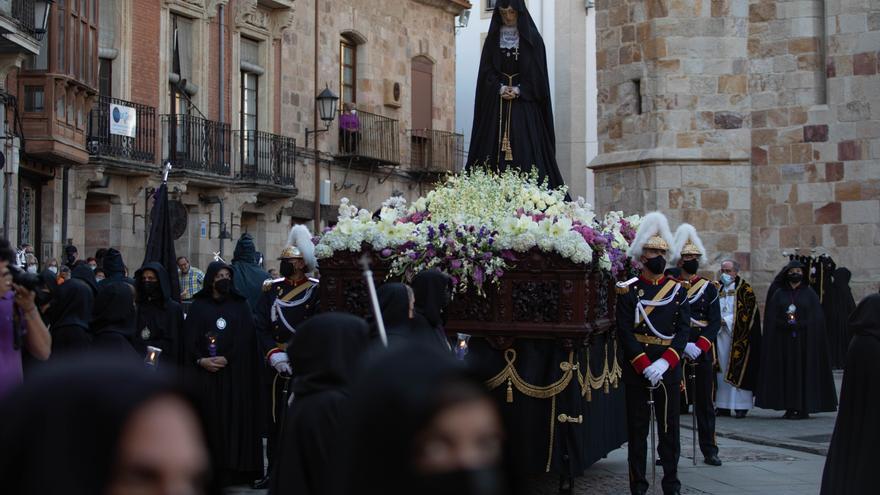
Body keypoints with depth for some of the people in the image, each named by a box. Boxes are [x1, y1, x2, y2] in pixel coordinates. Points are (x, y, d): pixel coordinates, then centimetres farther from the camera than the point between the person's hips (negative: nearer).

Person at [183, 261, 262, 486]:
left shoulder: (240, 306, 8)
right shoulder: (198, 306, 8)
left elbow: (245, 339, -1)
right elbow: (189, 339, 2)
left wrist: (226, 359, -14)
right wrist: (201, 360, -15)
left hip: (235, 373, 0)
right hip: (205, 372, 0)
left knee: (234, 419, -2)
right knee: (209, 419, -2)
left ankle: (233, 469, 2)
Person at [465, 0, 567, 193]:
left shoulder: (532, 38, 5)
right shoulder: (493, 39, 12)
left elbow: (537, 73, 0)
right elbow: (487, 71, 7)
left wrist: (518, 91, -12)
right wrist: (501, 88, -10)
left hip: (524, 105, -2)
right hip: (496, 108, 2)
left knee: (526, 152, -11)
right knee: (494, 153, -6)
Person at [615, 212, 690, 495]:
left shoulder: (677, 290, 7)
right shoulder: (628, 291, -1)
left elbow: (684, 330, 1)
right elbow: (624, 333, -7)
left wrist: (664, 363, -13)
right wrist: (645, 365, -15)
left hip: (669, 367, 2)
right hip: (636, 366, -2)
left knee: (669, 426, 6)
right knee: (637, 427, 4)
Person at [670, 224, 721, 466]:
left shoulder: (709, 288, 7)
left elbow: (715, 322, 1)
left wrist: (699, 346, -13)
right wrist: (684, 345, -14)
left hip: (703, 353, 1)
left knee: (705, 403, 5)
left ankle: (709, 451, 11)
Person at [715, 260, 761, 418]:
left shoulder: (745, 290, -2)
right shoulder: (718, 289, 15)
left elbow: (748, 312, -10)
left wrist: (728, 321, -13)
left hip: (738, 335, -5)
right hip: (721, 334, 5)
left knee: (738, 369, -8)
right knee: (722, 369, 4)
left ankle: (741, 405, -7)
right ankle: (723, 406, 6)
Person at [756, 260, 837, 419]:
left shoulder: (810, 294, 5)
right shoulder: (779, 294, 8)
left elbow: (816, 318, 0)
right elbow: (771, 319, 4)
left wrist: (799, 324, -14)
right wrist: (785, 324, -12)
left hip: (804, 340, -1)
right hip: (783, 341, 1)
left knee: (804, 371, -3)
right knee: (786, 371, -1)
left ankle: (804, 407, 0)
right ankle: (789, 407, 2)